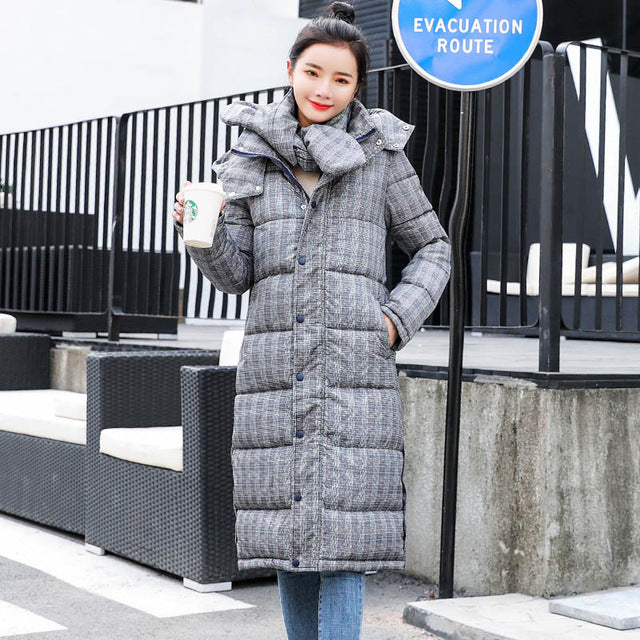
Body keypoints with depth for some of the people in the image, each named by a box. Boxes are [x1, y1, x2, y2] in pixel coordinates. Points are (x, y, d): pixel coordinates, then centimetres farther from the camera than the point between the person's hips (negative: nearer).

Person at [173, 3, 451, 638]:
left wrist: (398, 316, -1)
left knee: (341, 532, -6)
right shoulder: (249, 158, 10)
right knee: (284, 524, 8)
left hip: (354, 368, -2)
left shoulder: (380, 156, 5)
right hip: (273, 367, 3)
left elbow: (432, 247, 13)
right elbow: (235, 274, 10)